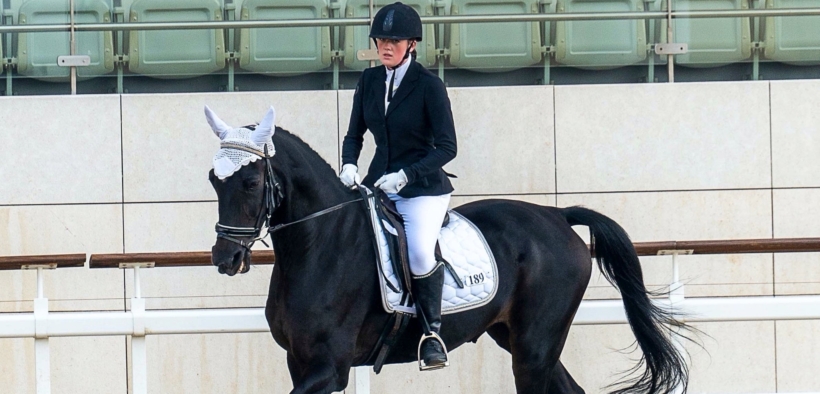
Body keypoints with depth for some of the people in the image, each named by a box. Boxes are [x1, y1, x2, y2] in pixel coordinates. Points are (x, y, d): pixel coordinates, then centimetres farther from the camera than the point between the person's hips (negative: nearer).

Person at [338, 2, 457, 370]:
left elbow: (447, 147, -10)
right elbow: (354, 134, 14)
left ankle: (432, 331, -14)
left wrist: (405, 175, -21)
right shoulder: (369, 81, 6)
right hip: (379, 183, 6)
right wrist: (349, 165, -8)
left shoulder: (428, 85, -10)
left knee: (420, 252, -30)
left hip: (423, 188, -6)